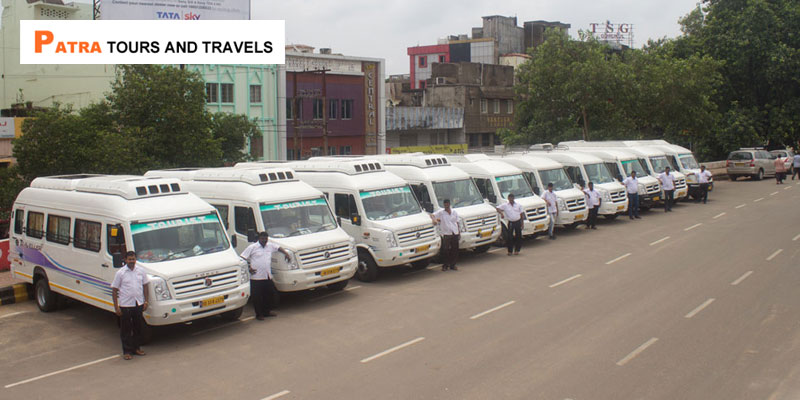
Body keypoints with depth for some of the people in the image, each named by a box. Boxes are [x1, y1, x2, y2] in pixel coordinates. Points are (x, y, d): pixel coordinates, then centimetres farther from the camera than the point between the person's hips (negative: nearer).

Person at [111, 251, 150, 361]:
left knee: (138, 327, 13)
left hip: (138, 304, 3)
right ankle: (127, 351, 13)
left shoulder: (141, 271, 2)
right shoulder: (120, 273, -7)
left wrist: (146, 301, 6)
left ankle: (136, 348, 27)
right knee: (126, 329, 4)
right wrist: (116, 307, -8)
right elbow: (114, 290, -4)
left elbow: (145, 285, 11)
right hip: (125, 305, -3)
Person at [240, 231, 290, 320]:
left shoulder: (270, 246, 11)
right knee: (257, 296, 0)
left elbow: (278, 248, 29)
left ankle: (267, 311, 28)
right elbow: (242, 258, -5)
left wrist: (285, 253, 14)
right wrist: (248, 268, -12)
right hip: (256, 277, -5)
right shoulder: (252, 247, -4)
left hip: (268, 276, 5)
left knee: (270, 294, 11)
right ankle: (259, 314, 12)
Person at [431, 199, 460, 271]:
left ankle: (452, 265, 16)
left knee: (455, 250, 5)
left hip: (455, 233, 3)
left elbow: (457, 223, 18)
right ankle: (445, 265, 6)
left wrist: (459, 232, 15)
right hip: (446, 234, -3)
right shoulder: (440, 212, 3)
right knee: (445, 250, -5)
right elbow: (432, 215, -5)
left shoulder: (454, 212, 14)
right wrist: (434, 219, -27)